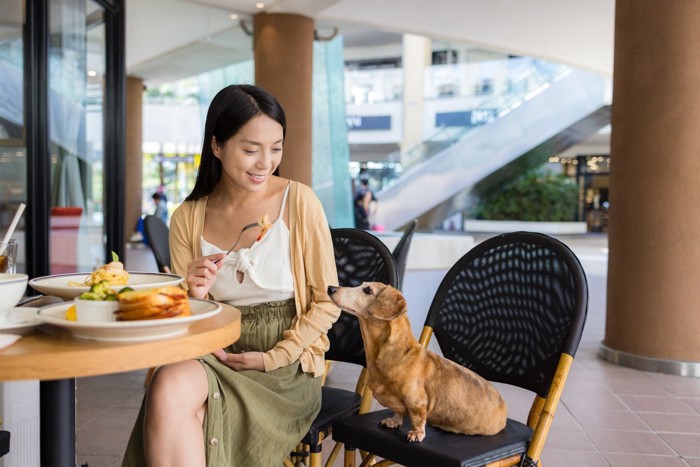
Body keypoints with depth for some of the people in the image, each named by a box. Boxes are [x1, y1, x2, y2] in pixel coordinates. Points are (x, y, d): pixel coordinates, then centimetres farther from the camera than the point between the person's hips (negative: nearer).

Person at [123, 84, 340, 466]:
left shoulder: (299, 202, -5)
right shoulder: (188, 217, 4)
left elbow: (326, 304, -1)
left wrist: (272, 358, -11)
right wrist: (195, 296, -12)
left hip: (285, 364, -3)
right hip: (215, 355, 3)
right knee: (169, 388, -31)